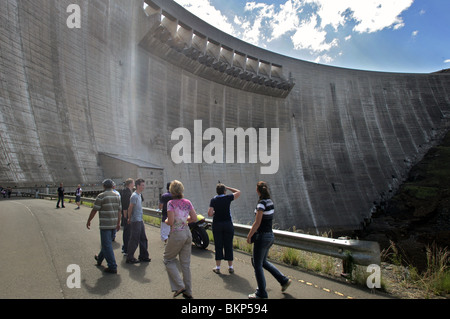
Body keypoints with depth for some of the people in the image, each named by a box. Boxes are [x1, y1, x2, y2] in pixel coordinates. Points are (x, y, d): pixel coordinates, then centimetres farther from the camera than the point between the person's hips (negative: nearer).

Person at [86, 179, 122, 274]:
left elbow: (94, 210, -9)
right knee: (107, 243, 23)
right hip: (114, 224, 7)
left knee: (107, 245, -2)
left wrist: (89, 221, 4)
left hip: (105, 225, -7)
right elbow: (119, 210, 9)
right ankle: (99, 259, 45)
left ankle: (112, 267, -1)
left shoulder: (101, 196, -11)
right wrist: (118, 223, 16)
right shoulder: (116, 196, 7)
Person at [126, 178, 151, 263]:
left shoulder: (139, 195, 13)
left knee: (143, 239, 13)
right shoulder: (134, 196, -16)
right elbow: (130, 209, -14)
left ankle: (143, 256, 23)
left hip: (140, 220, 9)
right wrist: (129, 219, -6)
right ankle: (130, 258, 11)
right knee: (134, 240, -1)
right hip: (135, 221, -9)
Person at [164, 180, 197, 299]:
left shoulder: (171, 203, -12)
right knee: (186, 263, 14)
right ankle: (188, 292, 22)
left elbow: (171, 222, -18)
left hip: (176, 234, -5)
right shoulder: (187, 202, 2)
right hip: (187, 233, 5)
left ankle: (179, 286, 8)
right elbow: (194, 218, 3)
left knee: (168, 259, 16)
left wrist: (166, 221, 3)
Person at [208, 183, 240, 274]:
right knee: (229, 245, 8)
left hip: (217, 225, 0)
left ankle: (218, 267, 12)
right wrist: (227, 187, 11)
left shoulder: (213, 200, -4)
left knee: (218, 246, 7)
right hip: (228, 224, 0)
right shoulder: (228, 198, -6)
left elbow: (209, 214, -11)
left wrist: (214, 212, 9)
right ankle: (230, 267, 15)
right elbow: (238, 192, 9)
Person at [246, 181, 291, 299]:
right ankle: (284, 280, 24)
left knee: (257, 264, 7)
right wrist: (252, 232, 18)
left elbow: (257, 223, -21)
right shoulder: (270, 202, 6)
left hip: (262, 236, -9)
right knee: (263, 262, 24)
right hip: (270, 235, 9)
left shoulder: (261, 204, -20)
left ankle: (261, 293, 19)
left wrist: (249, 236, -9)